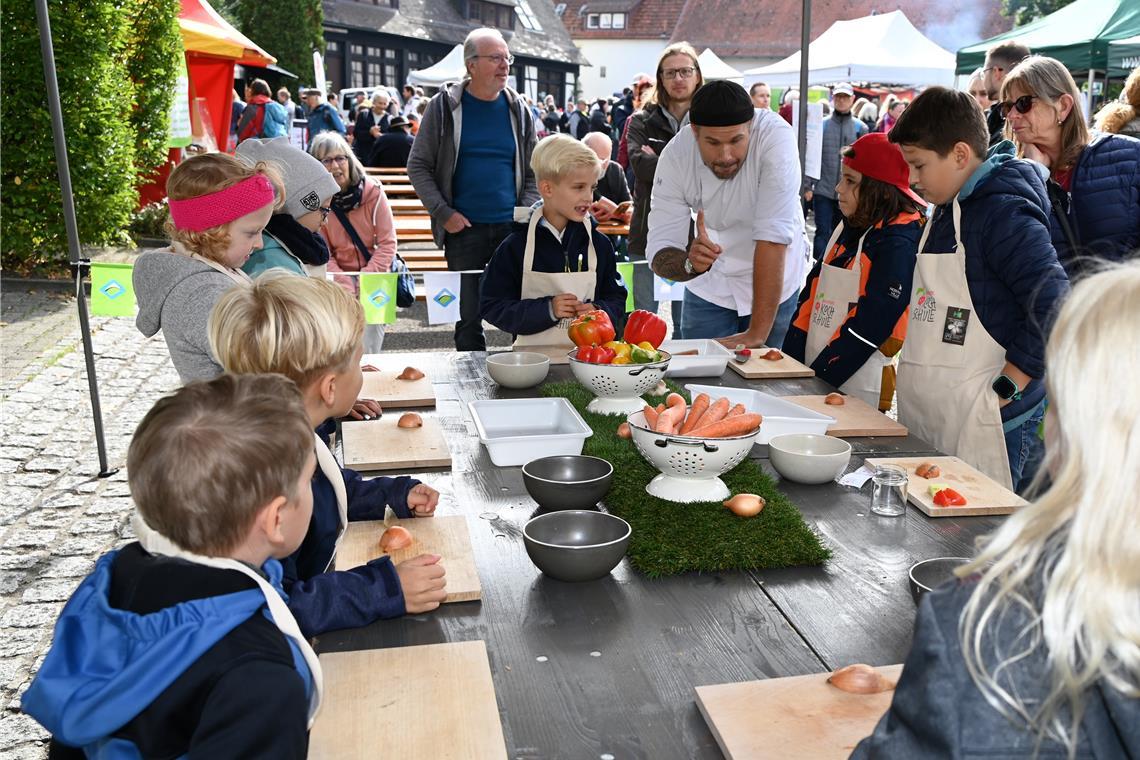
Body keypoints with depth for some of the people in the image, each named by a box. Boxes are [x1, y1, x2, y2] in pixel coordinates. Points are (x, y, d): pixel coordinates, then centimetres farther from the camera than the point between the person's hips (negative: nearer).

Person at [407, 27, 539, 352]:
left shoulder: (517, 109, 7)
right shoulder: (444, 106, 0)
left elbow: (533, 172, 11)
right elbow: (418, 166, 1)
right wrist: (443, 213, -8)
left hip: (512, 227, 2)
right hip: (464, 229, -2)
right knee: (469, 315, 7)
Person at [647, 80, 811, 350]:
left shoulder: (776, 137, -29)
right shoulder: (675, 156, -20)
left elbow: (773, 236, -33)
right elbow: (660, 253, -21)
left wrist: (757, 333, -35)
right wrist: (690, 263, -45)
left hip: (777, 283, -1)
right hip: (710, 286, 2)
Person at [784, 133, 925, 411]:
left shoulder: (900, 243, -15)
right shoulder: (848, 229, 11)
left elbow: (869, 325, -20)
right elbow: (813, 293, 10)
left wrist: (818, 376, -19)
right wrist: (789, 360, 2)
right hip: (814, 375, 8)